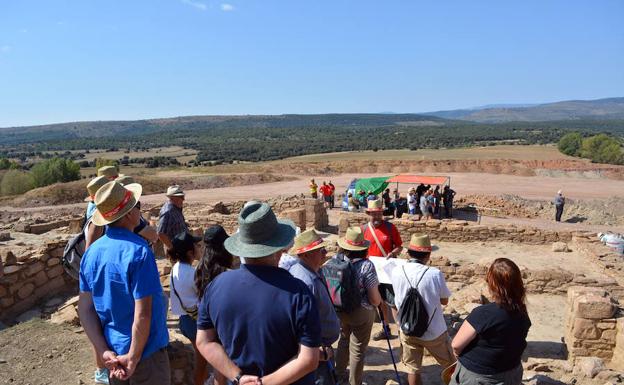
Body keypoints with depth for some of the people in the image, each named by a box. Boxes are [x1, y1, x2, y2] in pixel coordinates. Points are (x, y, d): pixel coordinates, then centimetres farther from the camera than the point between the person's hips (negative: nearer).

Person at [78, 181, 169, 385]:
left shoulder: (92, 252, -3)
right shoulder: (138, 251, -24)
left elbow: (84, 309, -1)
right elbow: (142, 314, -26)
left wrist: (104, 352, -4)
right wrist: (133, 358, -14)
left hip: (113, 353, 6)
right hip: (145, 352, -6)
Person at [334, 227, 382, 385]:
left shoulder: (336, 260, -11)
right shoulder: (366, 266, -22)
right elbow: (375, 299, -18)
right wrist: (378, 301, 5)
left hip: (339, 310, 5)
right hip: (361, 313, -5)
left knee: (344, 341, 28)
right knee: (357, 350, 15)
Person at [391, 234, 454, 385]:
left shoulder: (396, 272, -13)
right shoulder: (435, 274, -22)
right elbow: (444, 300, -5)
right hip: (434, 331, -2)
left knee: (413, 369, 17)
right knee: (450, 365, 22)